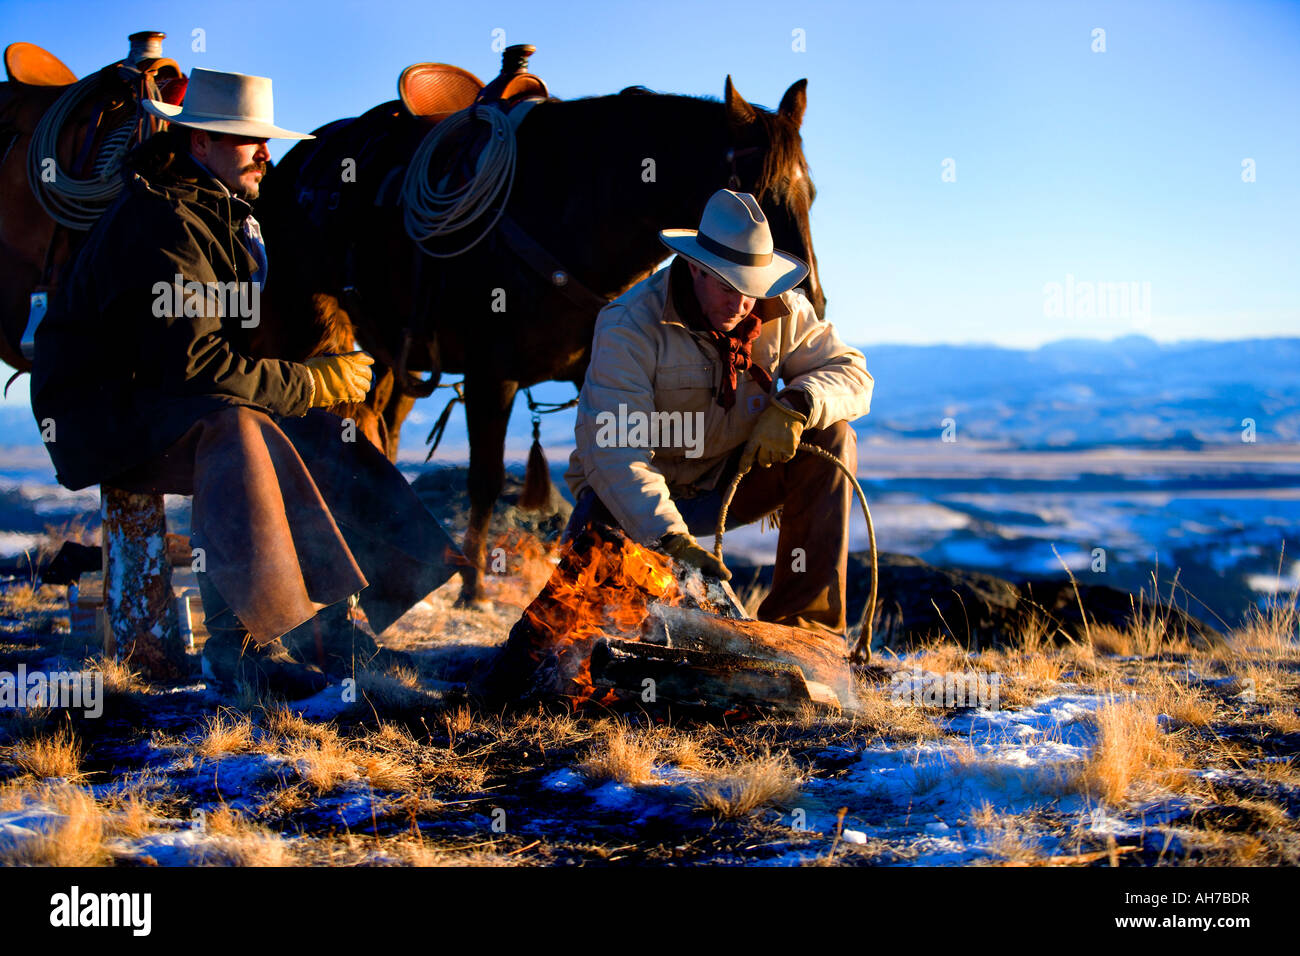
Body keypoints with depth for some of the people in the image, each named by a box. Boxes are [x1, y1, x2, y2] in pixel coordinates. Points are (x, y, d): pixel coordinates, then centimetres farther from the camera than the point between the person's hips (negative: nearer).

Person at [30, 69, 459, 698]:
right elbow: (191, 361, -28)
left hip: (162, 402, 10)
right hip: (100, 419, -10)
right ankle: (239, 645, -32)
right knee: (233, 428, -35)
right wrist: (316, 384, -21)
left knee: (315, 434, -7)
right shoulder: (162, 221, -20)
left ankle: (331, 623, -8)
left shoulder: (227, 215, 13)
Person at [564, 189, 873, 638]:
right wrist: (671, 537, -45)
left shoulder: (781, 311, -8)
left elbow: (851, 373, -7)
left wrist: (795, 407, -30)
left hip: (728, 481, 5)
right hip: (637, 496, -5)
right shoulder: (629, 325, -24)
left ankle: (801, 623, -16)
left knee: (829, 435, -19)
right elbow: (613, 450, -32)